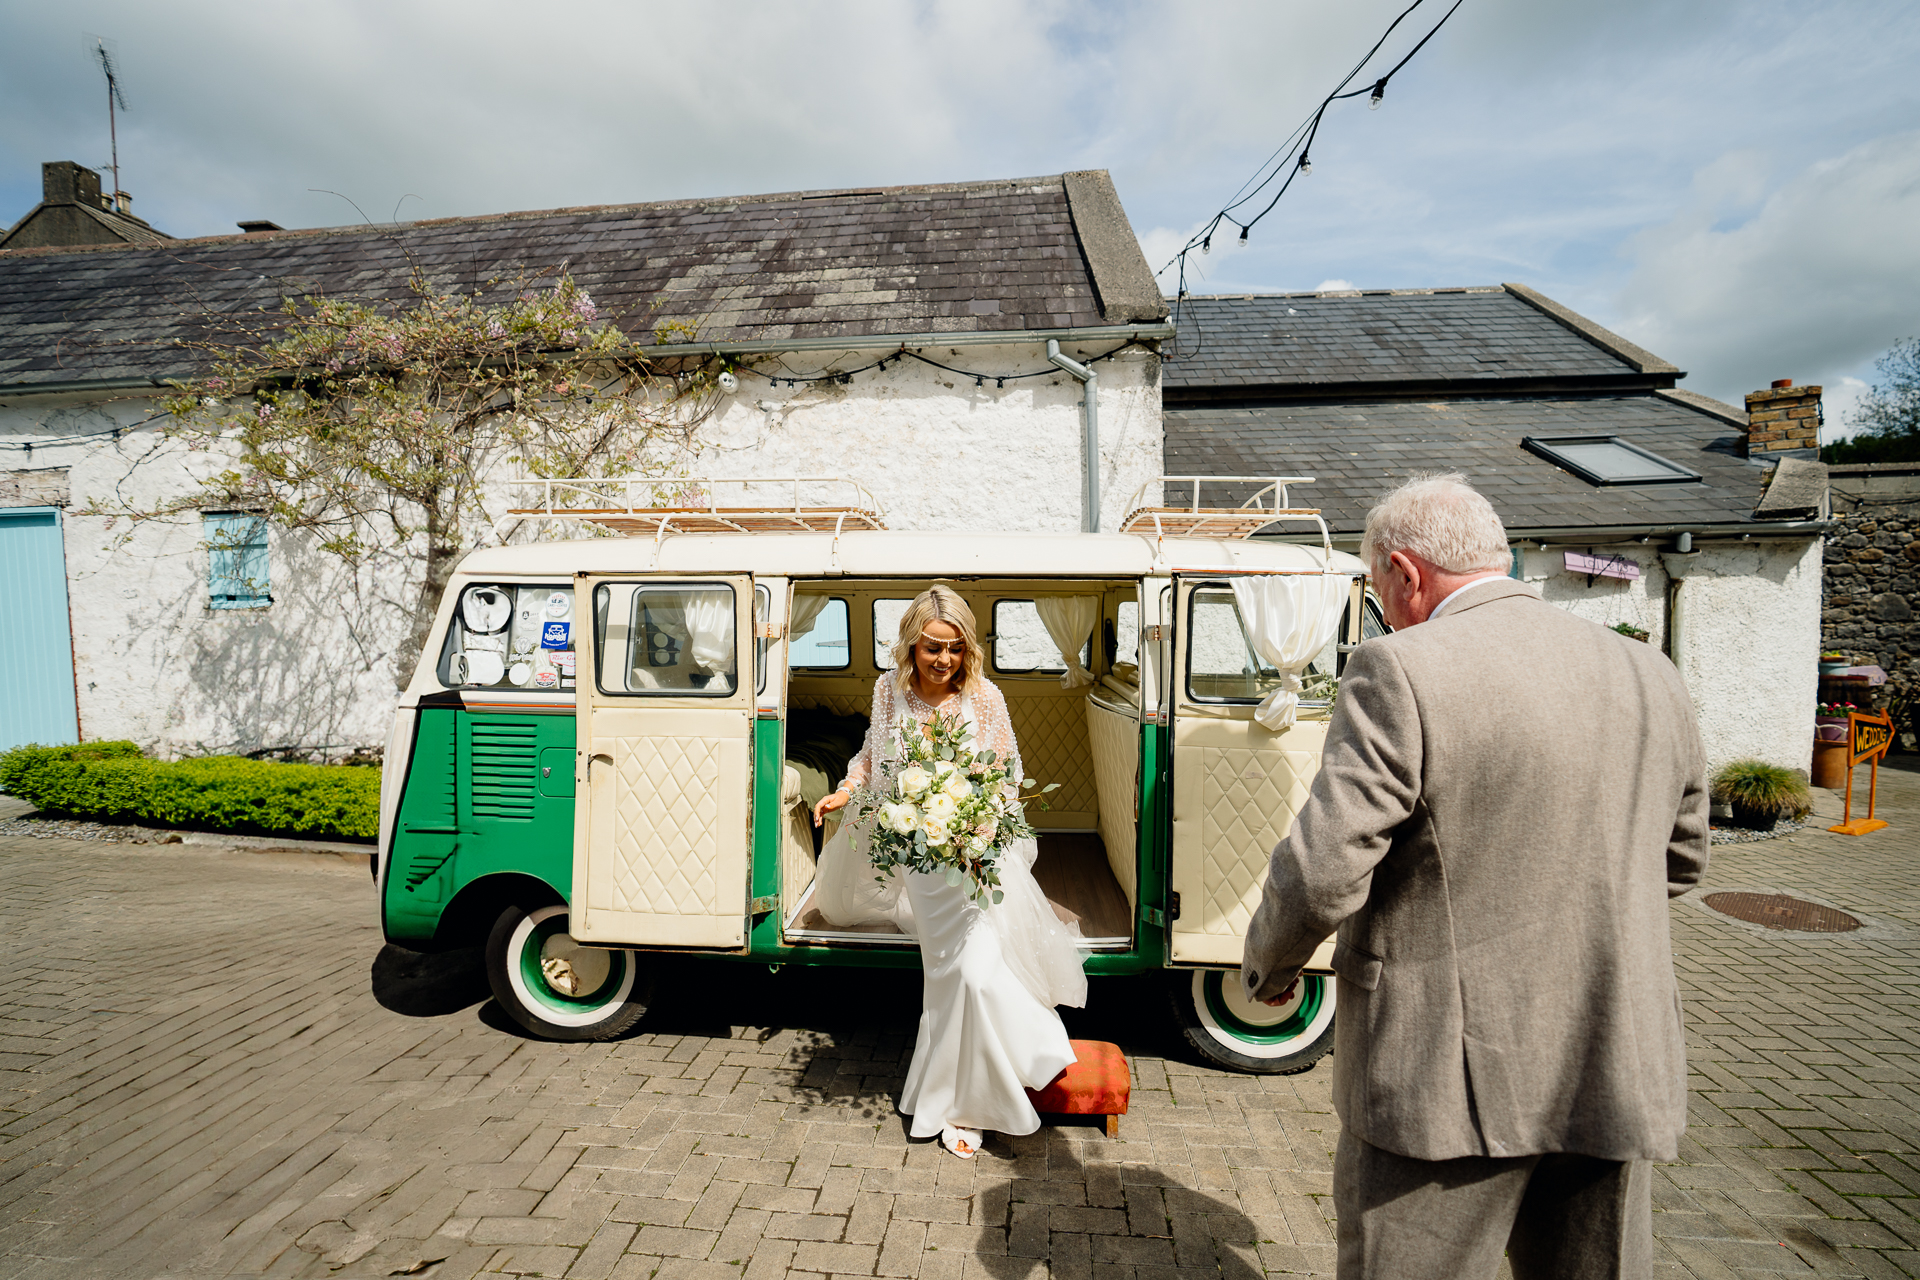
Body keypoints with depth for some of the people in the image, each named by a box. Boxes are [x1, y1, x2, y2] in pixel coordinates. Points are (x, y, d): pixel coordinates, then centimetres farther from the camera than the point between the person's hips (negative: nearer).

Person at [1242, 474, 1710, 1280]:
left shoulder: (1402, 675, -18)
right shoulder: (1649, 677, 3)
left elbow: (1320, 875, -20)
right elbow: (1678, 863, 15)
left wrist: (1266, 970, -1)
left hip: (1448, 1078, -6)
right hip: (1613, 1075, 7)